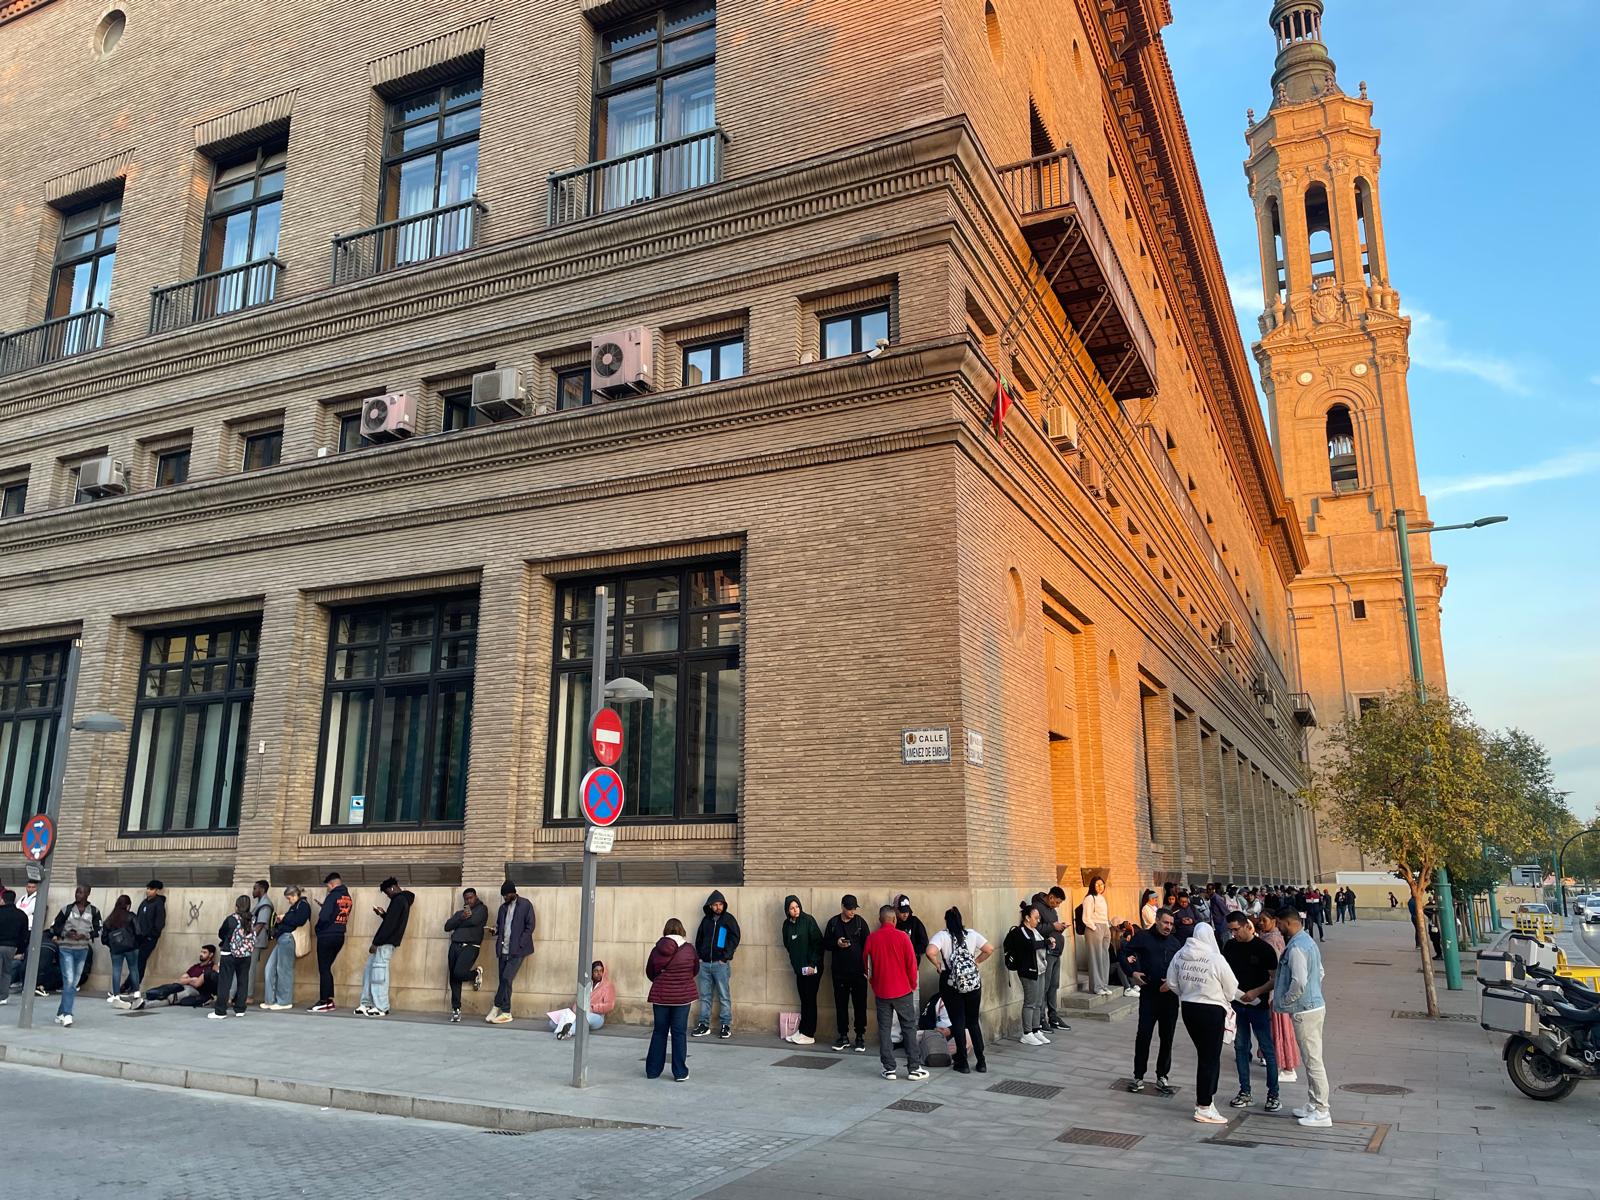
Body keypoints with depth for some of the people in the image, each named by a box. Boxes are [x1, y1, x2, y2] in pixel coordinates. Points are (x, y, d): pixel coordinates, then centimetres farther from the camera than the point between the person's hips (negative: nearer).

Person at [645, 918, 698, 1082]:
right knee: (679, 1033, 4)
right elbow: (695, 971, 6)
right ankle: (680, 1072, 5)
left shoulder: (657, 950, -5)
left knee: (659, 1032, 13)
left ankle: (652, 1070, 19)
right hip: (683, 996, -2)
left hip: (660, 996, 2)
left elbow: (649, 973, 5)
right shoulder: (689, 949, -8)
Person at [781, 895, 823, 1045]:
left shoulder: (808, 920, -10)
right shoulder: (787, 924, 7)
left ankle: (808, 1034, 5)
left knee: (810, 1000, -1)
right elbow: (787, 945, 16)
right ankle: (802, 1031, 16)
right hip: (799, 967, 5)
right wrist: (794, 962, 6)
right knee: (804, 1000, 9)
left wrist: (813, 964, -15)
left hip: (812, 967, -5)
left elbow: (818, 942, -13)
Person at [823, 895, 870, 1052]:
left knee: (860, 1005, 2)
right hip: (839, 972, 2)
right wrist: (836, 943, -12)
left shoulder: (860, 922, -1)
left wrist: (865, 967, -7)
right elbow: (825, 944, 9)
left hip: (858, 972, -2)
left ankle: (860, 1037, 12)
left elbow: (867, 945, 0)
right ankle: (843, 1037, 18)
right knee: (841, 1004, 7)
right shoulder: (833, 922, 3)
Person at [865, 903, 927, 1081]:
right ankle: (914, 1068, 7)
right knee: (909, 1027, 7)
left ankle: (889, 1069, 7)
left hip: (881, 991, 2)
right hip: (903, 990, -2)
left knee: (884, 1028, 7)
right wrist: (913, 984, 8)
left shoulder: (871, 938, -3)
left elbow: (867, 964, 5)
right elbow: (911, 962, -7)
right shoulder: (902, 936, -10)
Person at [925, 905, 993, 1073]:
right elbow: (989, 949, 1)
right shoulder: (972, 934, 3)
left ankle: (963, 1063, 9)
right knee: (974, 1021, 14)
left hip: (952, 983, -3)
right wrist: (976, 962, 10)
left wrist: (939, 965, -6)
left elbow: (931, 952, -23)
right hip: (974, 982, 3)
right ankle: (980, 1061, 13)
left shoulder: (942, 936, -7)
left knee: (958, 1022, 6)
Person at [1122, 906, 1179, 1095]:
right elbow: (1125, 955, 2)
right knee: (1143, 1035, -1)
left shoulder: (1174, 941, 10)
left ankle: (1162, 1077, 21)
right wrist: (1132, 973, -12)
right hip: (1149, 994, -3)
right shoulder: (1143, 937, -1)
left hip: (1170, 995, 3)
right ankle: (1138, 1077, 10)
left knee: (1167, 1038, 9)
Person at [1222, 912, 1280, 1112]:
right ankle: (1245, 1093, 19)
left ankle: (1273, 1094, 13)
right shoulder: (1230, 946, 2)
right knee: (1240, 1047, 10)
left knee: (1267, 1049, 2)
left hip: (1258, 1005, -5)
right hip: (1236, 1004, 5)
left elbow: (1275, 979, -10)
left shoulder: (1264, 948, -12)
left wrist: (1256, 992, -21)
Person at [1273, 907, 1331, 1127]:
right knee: (1312, 1059, 16)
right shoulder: (1308, 941, 12)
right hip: (1315, 1005, 10)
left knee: (1313, 1061, -2)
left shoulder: (1296, 947, -21)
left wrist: (1283, 1002, -13)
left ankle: (1322, 1113, 4)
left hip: (1305, 1010, -10)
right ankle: (1314, 1106, 25)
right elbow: (1320, 973, 20)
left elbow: (1299, 982, -26)